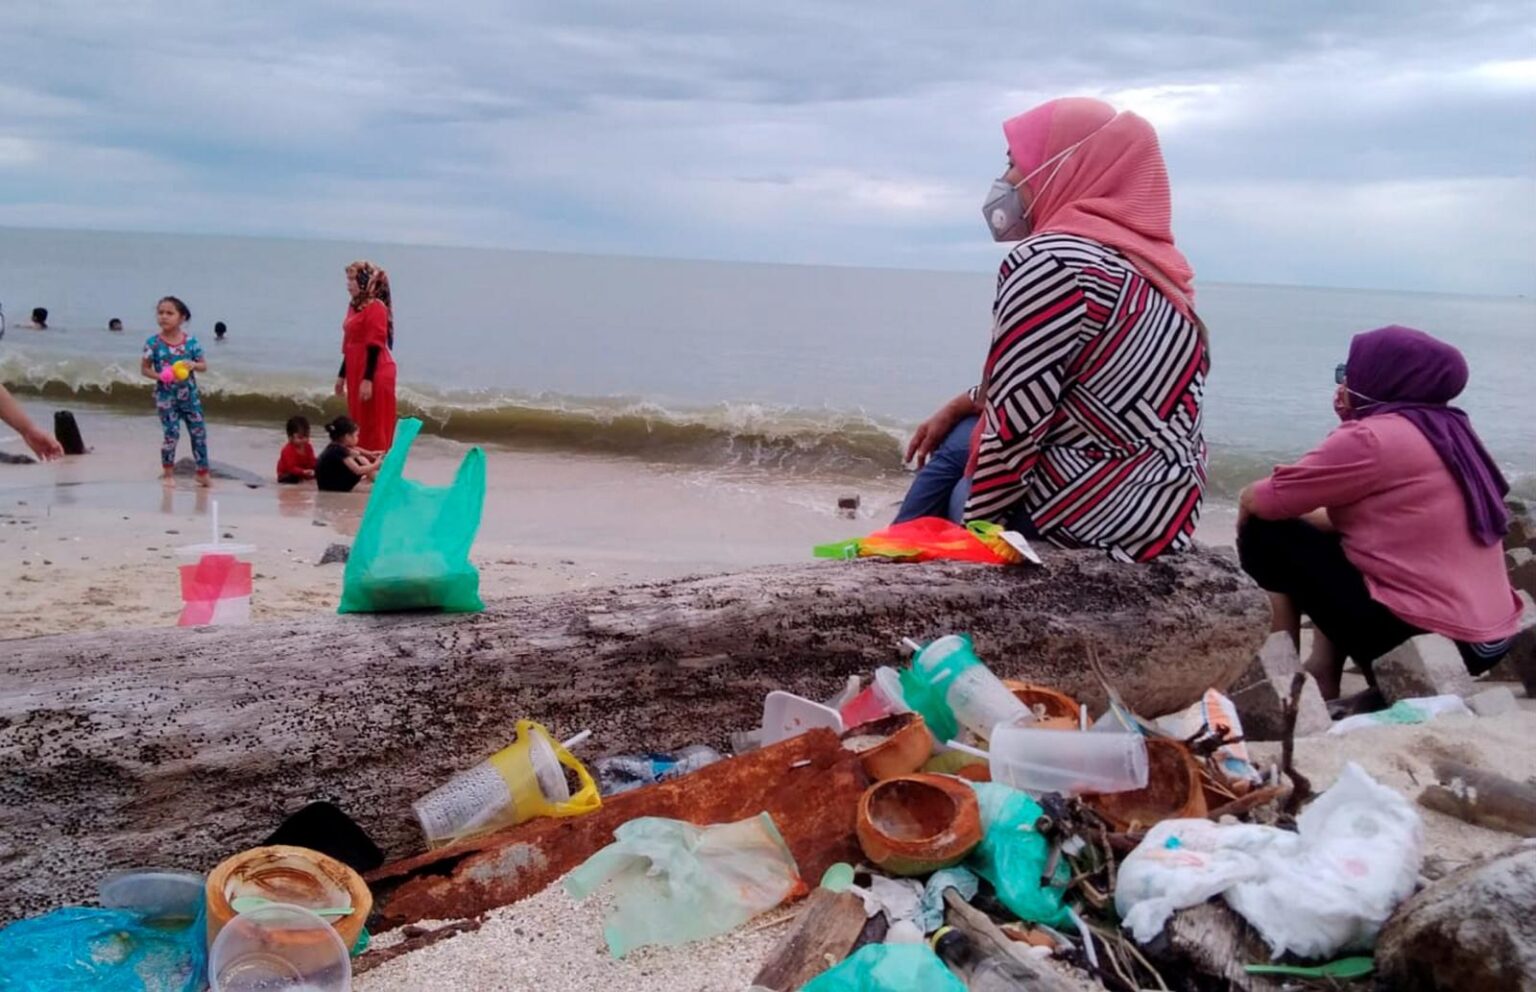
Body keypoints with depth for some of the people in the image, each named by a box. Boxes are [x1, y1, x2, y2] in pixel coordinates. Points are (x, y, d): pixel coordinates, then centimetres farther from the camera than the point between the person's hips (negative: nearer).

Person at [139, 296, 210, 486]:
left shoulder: (190, 341, -3)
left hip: (189, 394, 2)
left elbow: (204, 366, 3)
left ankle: (203, 472, 18)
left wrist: (193, 365, -19)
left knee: (199, 432, 5)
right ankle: (168, 473, 13)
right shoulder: (153, 342, -7)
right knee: (170, 434, -4)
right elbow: (144, 369, -1)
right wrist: (160, 376, -19)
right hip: (166, 396, -2)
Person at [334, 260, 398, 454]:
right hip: (356, 373, 9)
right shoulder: (354, 306, 13)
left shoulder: (376, 308, -13)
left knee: (374, 426, -5)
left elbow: (375, 346, -18)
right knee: (358, 424, 13)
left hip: (375, 374, -9)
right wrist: (342, 375, 21)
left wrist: (368, 379, -22)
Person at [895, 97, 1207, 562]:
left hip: (1100, 510, -9)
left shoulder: (1046, 262, -20)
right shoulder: (1140, 257, 9)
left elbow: (1013, 425, -18)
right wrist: (959, 406, 22)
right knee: (958, 439, 22)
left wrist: (975, 523, -5)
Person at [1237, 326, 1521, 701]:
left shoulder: (1371, 438, -13)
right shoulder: (1448, 431, 13)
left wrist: (1251, 519, 13)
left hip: (1422, 635, -9)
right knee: (1328, 542, 24)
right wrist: (1305, 515, 14)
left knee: (1268, 533, 0)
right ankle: (1322, 675, 17)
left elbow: (1257, 501, -7)